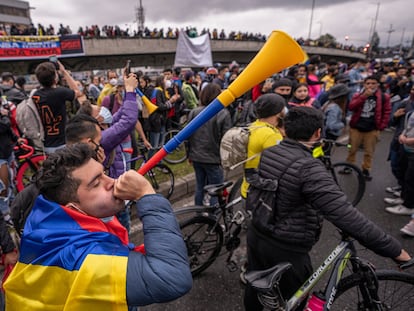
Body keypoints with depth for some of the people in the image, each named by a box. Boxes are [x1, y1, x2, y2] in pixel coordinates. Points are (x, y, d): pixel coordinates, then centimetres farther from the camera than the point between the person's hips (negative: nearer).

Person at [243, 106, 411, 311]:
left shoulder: (268, 153, -5)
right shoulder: (309, 168, -28)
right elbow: (347, 217, -30)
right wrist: (395, 250, -20)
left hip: (257, 234, 7)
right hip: (286, 248, -6)